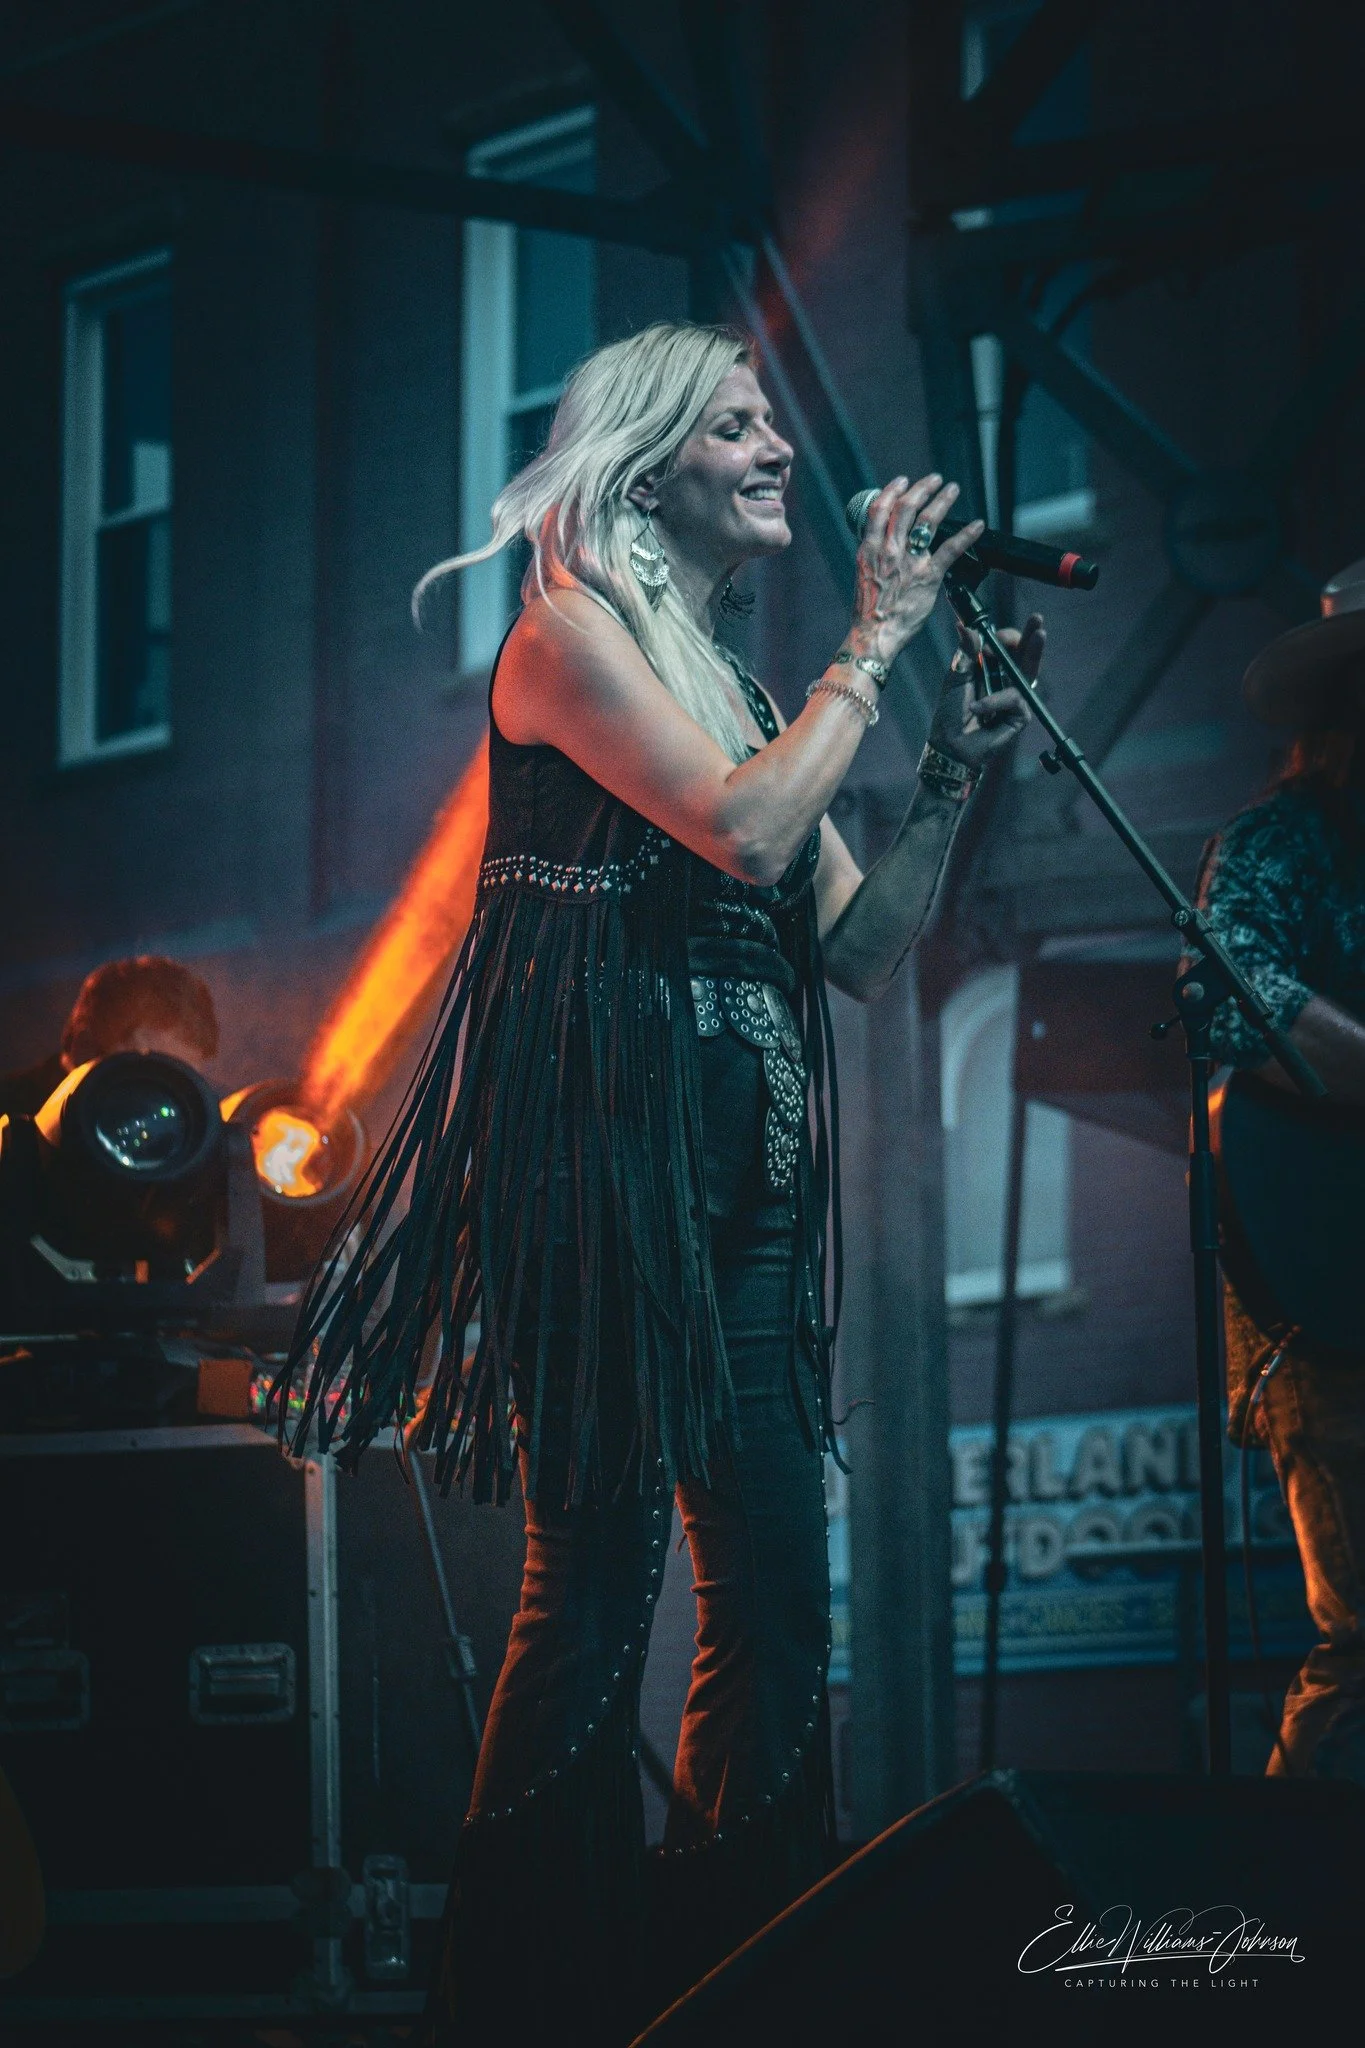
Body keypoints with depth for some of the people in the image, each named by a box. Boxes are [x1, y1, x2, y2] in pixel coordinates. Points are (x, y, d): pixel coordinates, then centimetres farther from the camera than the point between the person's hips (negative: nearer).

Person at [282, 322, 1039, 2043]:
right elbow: (743, 831, -16)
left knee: (776, 1593, 3)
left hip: (738, 1173, 8)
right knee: (602, 1574, -11)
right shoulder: (572, 630, -1)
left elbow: (861, 954, 17)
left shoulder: (742, 690, 21)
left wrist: (956, 769, 8)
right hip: (599, 1142, -8)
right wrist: (875, 643, -6)